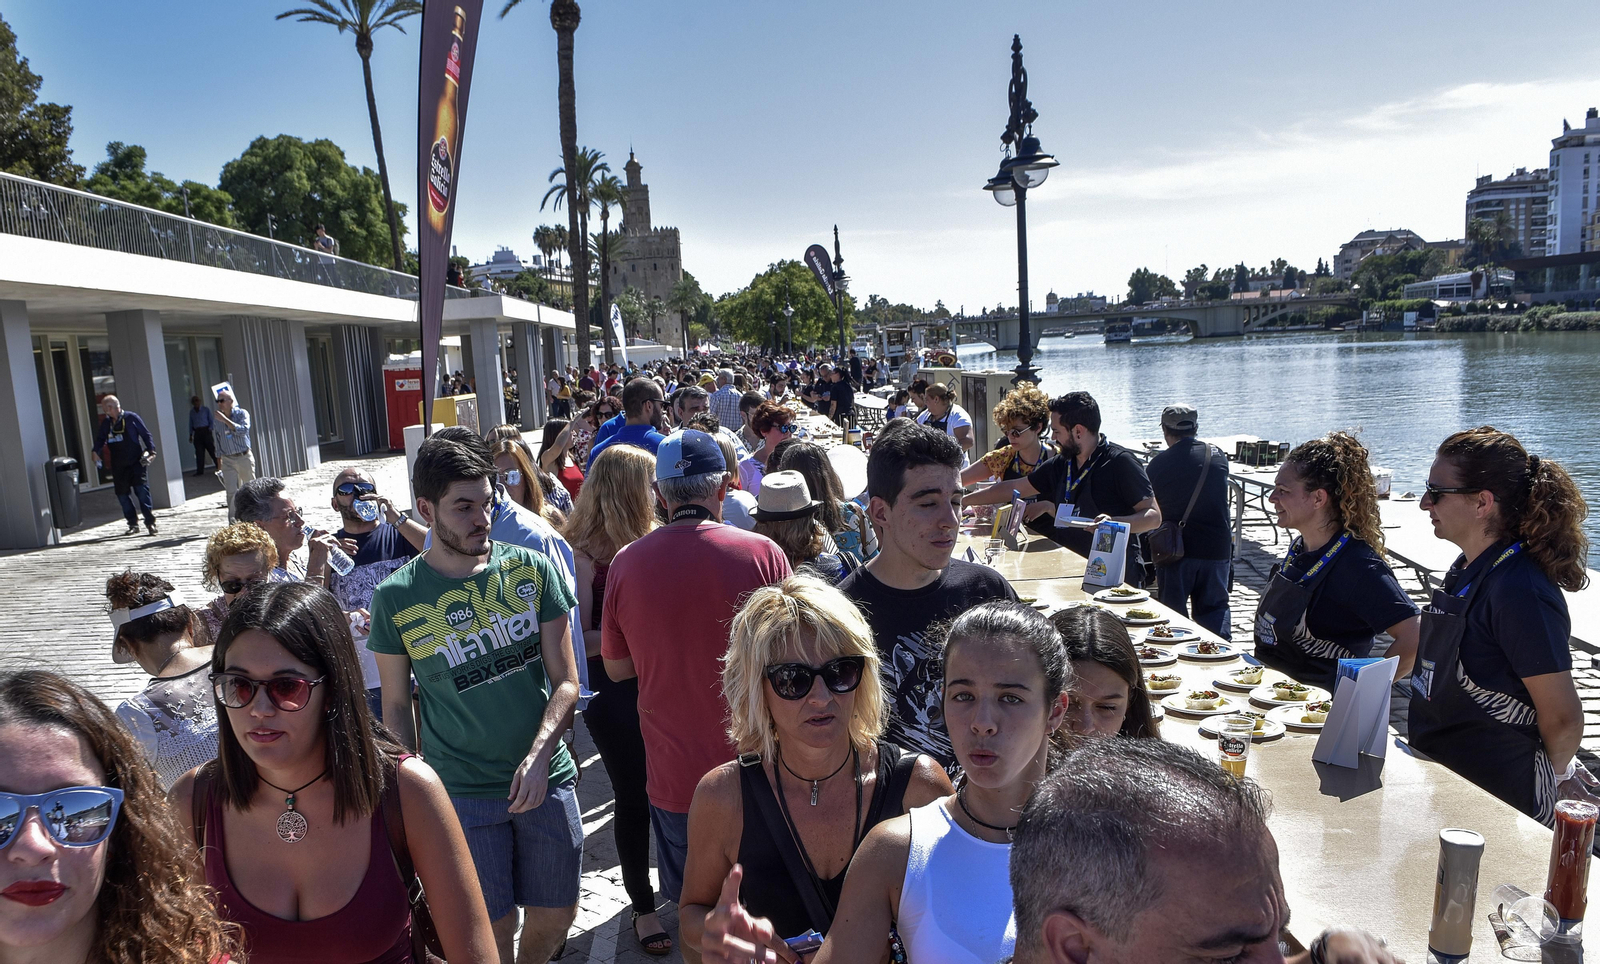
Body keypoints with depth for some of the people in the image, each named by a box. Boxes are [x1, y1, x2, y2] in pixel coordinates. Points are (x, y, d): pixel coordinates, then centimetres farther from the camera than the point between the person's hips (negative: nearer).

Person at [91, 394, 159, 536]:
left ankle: (150, 522, -7)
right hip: (118, 466, 5)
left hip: (135, 462, -5)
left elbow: (145, 434, 0)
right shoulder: (106, 423, 9)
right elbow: (100, 439, 16)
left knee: (142, 490, -12)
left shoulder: (131, 418, -3)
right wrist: (96, 452, -2)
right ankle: (133, 524, 15)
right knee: (122, 495, 6)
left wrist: (151, 450, -10)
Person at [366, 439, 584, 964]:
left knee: (556, 915, 15)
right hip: (461, 790, -2)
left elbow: (566, 681, -2)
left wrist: (538, 754, -15)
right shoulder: (397, 597, -6)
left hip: (546, 778, 2)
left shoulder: (532, 570, -4)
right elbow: (395, 705, 4)